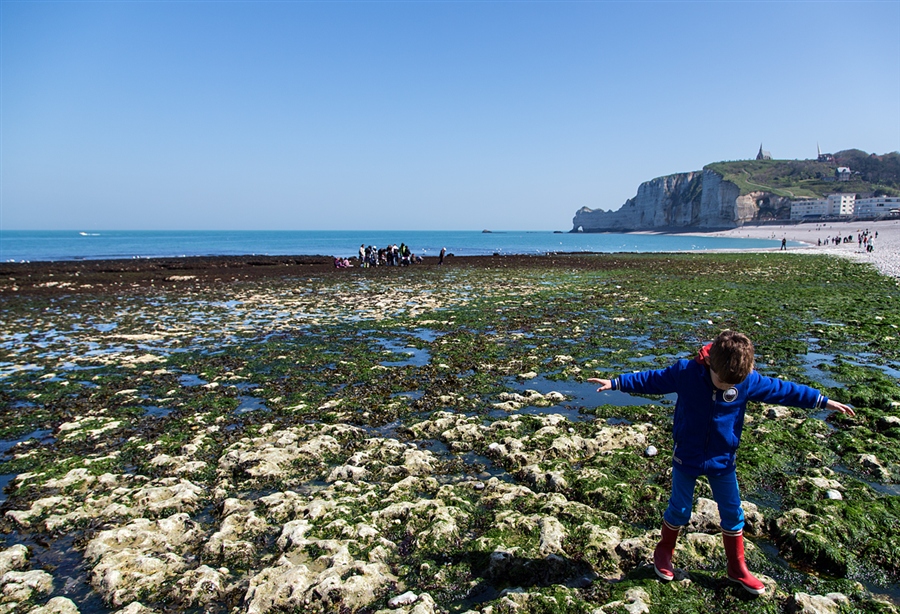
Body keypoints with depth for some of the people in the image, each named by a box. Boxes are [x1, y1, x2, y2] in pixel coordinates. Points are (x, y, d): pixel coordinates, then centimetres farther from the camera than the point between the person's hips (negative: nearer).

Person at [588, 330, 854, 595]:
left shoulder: (749, 382, -14)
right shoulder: (685, 373, -21)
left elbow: (784, 390, 0)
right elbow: (651, 380, -10)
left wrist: (824, 401, 4)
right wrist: (615, 383, -10)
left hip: (722, 461, 3)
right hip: (686, 458, -2)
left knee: (732, 514, 13)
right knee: (679, 510, 10)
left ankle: (737, 569, 33)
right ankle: (664, 553, 35)